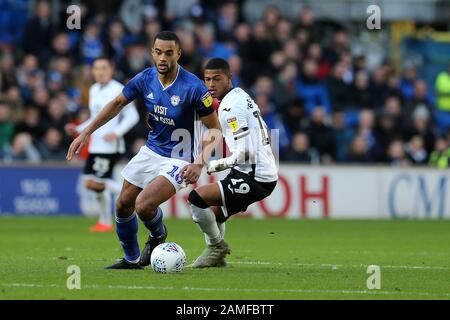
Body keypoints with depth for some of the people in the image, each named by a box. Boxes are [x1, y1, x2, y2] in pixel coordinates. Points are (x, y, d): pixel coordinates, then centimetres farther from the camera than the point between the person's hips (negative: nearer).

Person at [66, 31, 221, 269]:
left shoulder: (194, 88, -24)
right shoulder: (145, 79, -8)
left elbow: (214, 129, -15)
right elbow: (117, 103, 8)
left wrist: (200, 164, -28)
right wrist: (86, 132, 3)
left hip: (179, 159, -6)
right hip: (151, 151, 6)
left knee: (143, 205, -22)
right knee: (123, 205, 9)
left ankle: (158, 236, 12)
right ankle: (132, 259, 31)